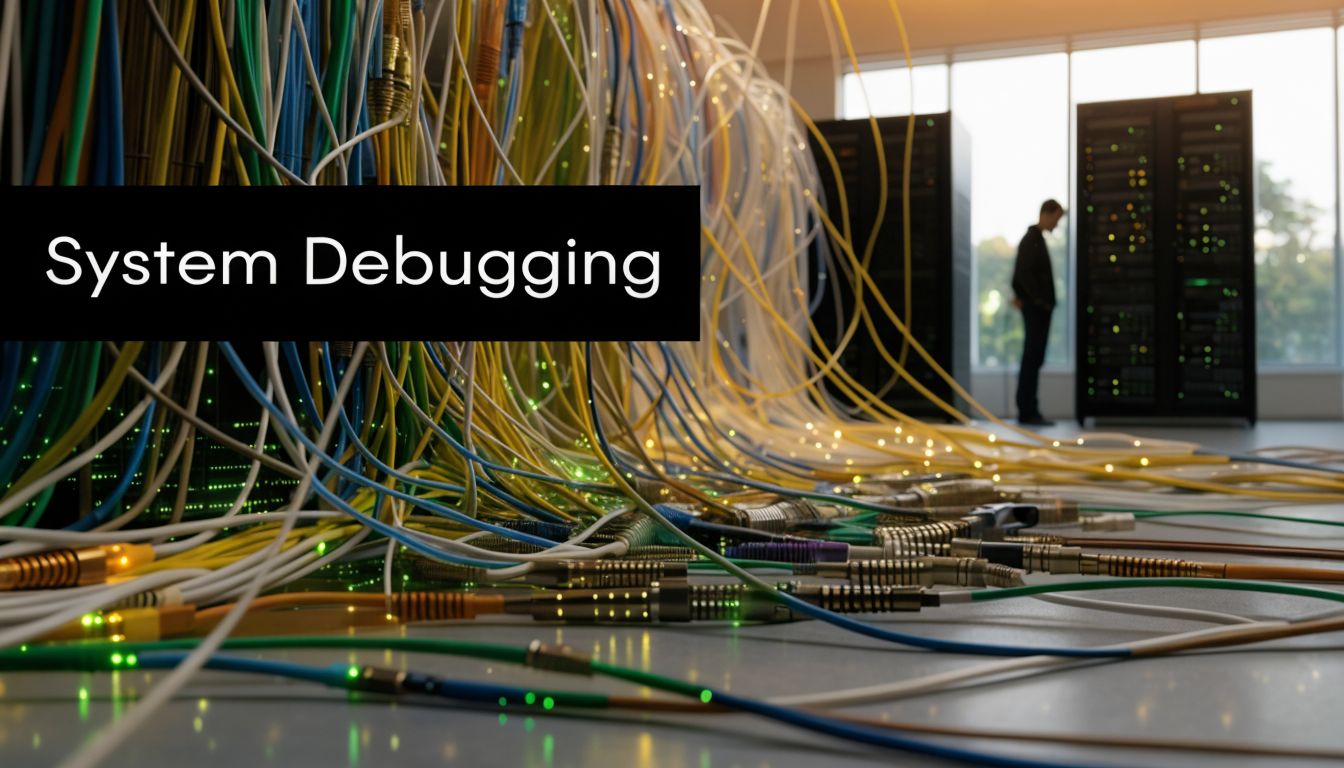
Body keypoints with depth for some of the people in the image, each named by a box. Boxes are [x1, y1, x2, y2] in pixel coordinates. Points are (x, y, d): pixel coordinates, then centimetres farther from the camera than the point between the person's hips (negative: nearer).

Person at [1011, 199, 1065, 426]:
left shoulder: (1036, 239, 18)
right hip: (1036, 308, -10)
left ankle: (1028, 410, 14)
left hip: (1038, 308, 10)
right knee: (1033, 359, -8)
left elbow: (1020, 273, 21)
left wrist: (1021, 296, 10)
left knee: (1033, 359, 10)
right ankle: (1028, 412, -6)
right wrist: (1040, 300, -17)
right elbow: (1024, 273, -19)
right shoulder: (1031, 240, -11)